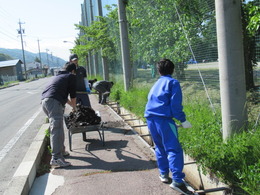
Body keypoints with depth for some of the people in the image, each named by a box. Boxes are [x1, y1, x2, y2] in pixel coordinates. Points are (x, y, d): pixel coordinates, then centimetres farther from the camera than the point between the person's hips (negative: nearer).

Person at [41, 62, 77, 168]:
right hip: (54, 102, -9)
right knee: (56, 129, -13)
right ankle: (56, 158, -18)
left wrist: (71, 104, 53)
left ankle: (61, 150, 30)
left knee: (58, 127, 21)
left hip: (44, 101, 9)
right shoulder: (71, 76, 10)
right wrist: (74, 108, 24)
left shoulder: (58, 76, 33)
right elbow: (73, 95, 8)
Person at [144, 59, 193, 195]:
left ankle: (163, 174, 25)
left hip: (150, 117, 7)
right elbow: (176, 104, -8)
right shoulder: (173, 83, 3)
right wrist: (183, 120, -5)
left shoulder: (156, 84, 23)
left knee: (160, 147, 20)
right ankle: (177, 181, -18)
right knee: (174, 149, -9)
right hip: (163, 118, -7)